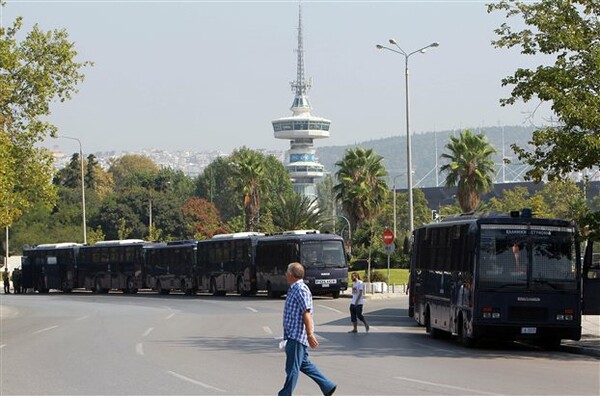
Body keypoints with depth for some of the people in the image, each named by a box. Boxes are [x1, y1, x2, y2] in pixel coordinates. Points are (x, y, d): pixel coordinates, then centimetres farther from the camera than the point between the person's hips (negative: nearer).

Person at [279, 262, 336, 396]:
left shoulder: (301, 290, -16)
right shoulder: (294, 289, 15)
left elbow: (306, 313, -22)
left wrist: (310, 334, -26)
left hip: (297, 336, -11)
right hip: (293, 335, 11)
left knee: (292, 368, -3)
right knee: (304, 364, 15)